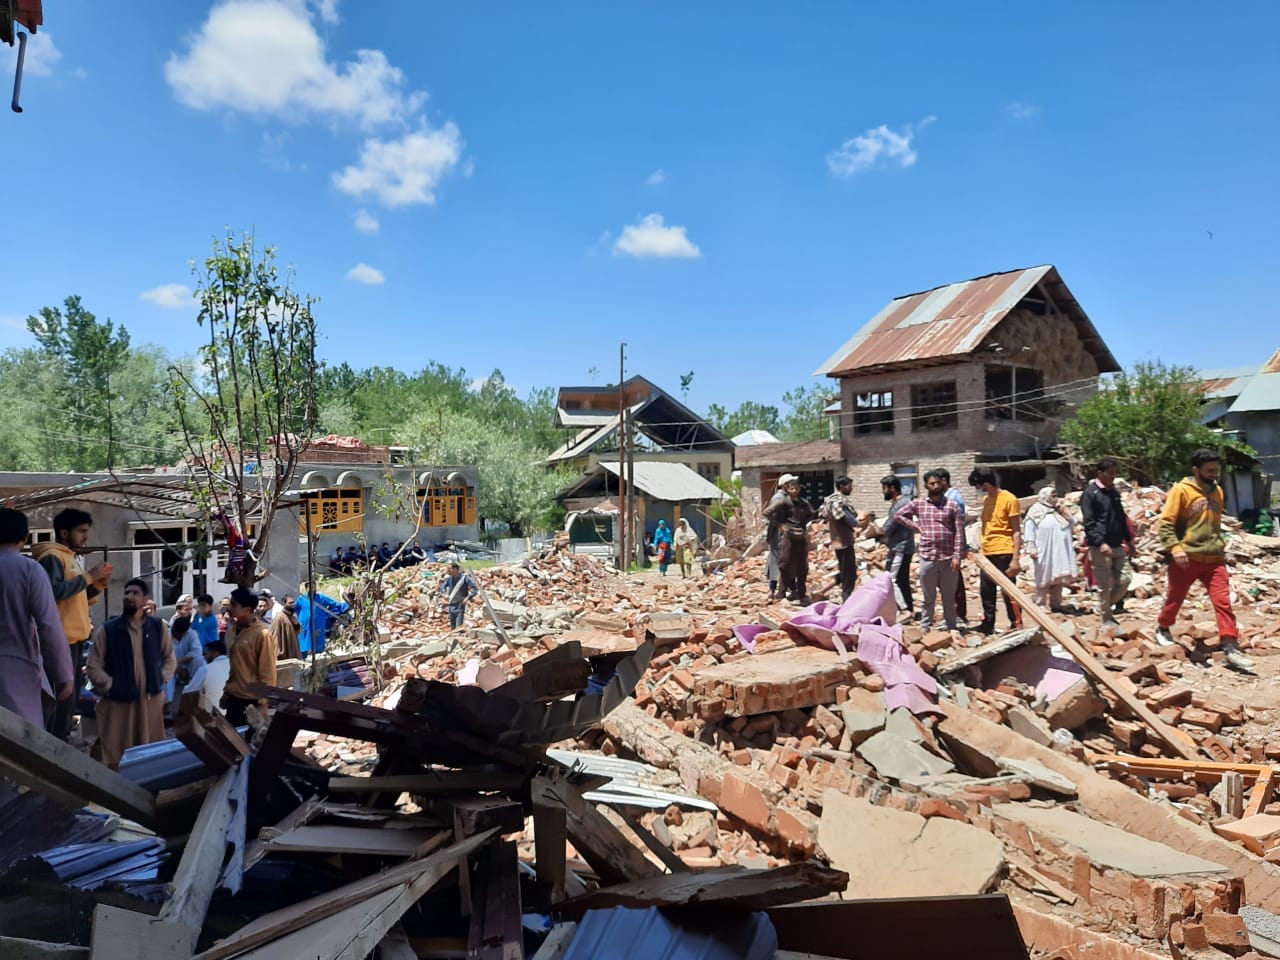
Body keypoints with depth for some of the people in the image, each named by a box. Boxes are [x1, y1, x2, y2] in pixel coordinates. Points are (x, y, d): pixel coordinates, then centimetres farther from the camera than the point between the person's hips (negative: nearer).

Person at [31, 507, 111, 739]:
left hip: (75, 638, 10)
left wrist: (98, 584, 8)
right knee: (63, 697, -8)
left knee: (71, 696, 16)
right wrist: (87, 576, -20)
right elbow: (53, 591, -27)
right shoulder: (51, 557, -11)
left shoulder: (72, 557, 19)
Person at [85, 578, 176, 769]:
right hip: (117, 703, -2)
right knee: (116, 760, -4)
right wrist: (112, 686, -10)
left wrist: (160, 680, 0)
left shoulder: (158, 627, 6)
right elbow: (93, 667, -1)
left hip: (151, 700, 2)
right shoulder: (107, 630, -2)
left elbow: (170, 659, 15)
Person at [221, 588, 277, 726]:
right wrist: (226, 691, 14)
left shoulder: (262, 634, -16)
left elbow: (267, 673, -14)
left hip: (252, 700, -7)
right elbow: (233, 665, 15)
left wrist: (262, 704, -14)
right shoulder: (234, 629, 5)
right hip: (234, 697, 7)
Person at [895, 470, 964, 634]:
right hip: (927, 557, 1)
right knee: (928, 597, 10)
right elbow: (899, 515, 15)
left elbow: (959, 532, -1)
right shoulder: (918, 503, 5)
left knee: (949, 597, 10)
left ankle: (951, 628, 20)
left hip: (948, 558, -1)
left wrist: (957, 555, -9)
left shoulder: (952, 505, 1)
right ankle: (925, 628, 18)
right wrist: (916, 526, 3)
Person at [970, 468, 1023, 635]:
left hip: (1004, 553, -7)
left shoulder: (1009, 499, -9)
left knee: (1008, 592, -3)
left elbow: (1016, 531, -10)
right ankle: (988, 625, 24)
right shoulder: (986, 500, 13)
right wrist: (981, 549, 13)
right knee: (986, 592, 12)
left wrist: (1015, 559, -15)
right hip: (987, 554, 8)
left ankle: (1017, 626, 6)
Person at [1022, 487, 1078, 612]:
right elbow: (1029, 531, -8)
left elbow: (1072, 523, 13)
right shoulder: (1035, 512, -2)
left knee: (1058, 579, 8)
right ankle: (1041, 605, 2)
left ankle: (1055, 604, 16)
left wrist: (1063, 512, 1)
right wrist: (1031, 548, -16)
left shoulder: (1058, 511, 17)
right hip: (1044, 553, -6)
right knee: (1044, 579, -3)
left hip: (1060, 553, 6)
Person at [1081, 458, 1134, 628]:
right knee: (1105, 585, -1)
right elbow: (1089, 523, -15)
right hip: (1099, 547, -7)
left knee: (1125, 577, 4)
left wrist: (1128, 539, 19)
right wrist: (1100, 543, -23)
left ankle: (1106, 606, 24)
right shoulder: (1090, 493, -9)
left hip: (1117, 545, 7)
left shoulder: (1114, 492, 14)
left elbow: (1122, 518, 22)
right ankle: (1107, 619, 11)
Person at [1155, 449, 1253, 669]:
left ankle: (1230, 647, -4)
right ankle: (1163, 629, 34)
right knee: (1175, 598, 10)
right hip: (1187, 558, -4)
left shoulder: (1217, 491, 11)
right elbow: (1165, 523, -13)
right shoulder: (1181, 490, -9)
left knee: (1223, 601, -5)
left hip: (1214, 558, 5)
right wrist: (1175, 548, -23)